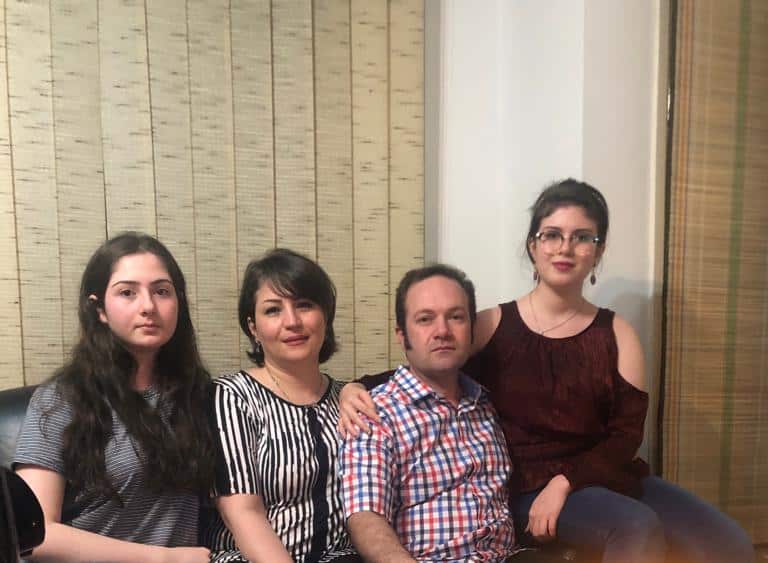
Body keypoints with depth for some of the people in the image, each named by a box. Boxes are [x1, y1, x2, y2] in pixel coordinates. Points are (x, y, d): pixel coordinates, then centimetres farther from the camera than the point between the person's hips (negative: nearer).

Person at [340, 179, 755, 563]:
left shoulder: (616, 333, 6)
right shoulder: (492, 325, -1)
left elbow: (627, 434, 0)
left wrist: (564, 482, -15)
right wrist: (356, 389, -19)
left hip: (606, 474, 4)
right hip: (529, 485, -3)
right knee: (638, 529, -29)